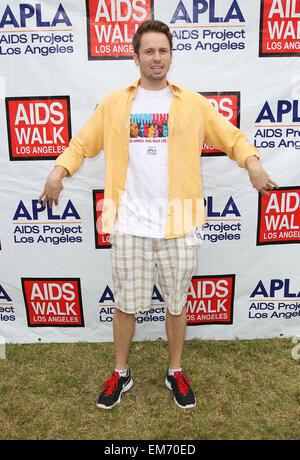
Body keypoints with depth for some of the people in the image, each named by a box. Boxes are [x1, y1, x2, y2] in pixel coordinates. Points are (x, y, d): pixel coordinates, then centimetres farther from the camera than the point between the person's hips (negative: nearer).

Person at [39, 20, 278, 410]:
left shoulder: (194, 104, 7)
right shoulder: (113, 104, 8)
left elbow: (232, 137, 8)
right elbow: (82, 143, 10)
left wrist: (252, 162, -12)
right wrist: (59, 171, -9)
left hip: (177, 223, 1)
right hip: (129, 223, 0)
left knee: (177, 302, 13)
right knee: (126, 303, 11)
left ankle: (175, 371, 36)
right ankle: (121, 374, 34)